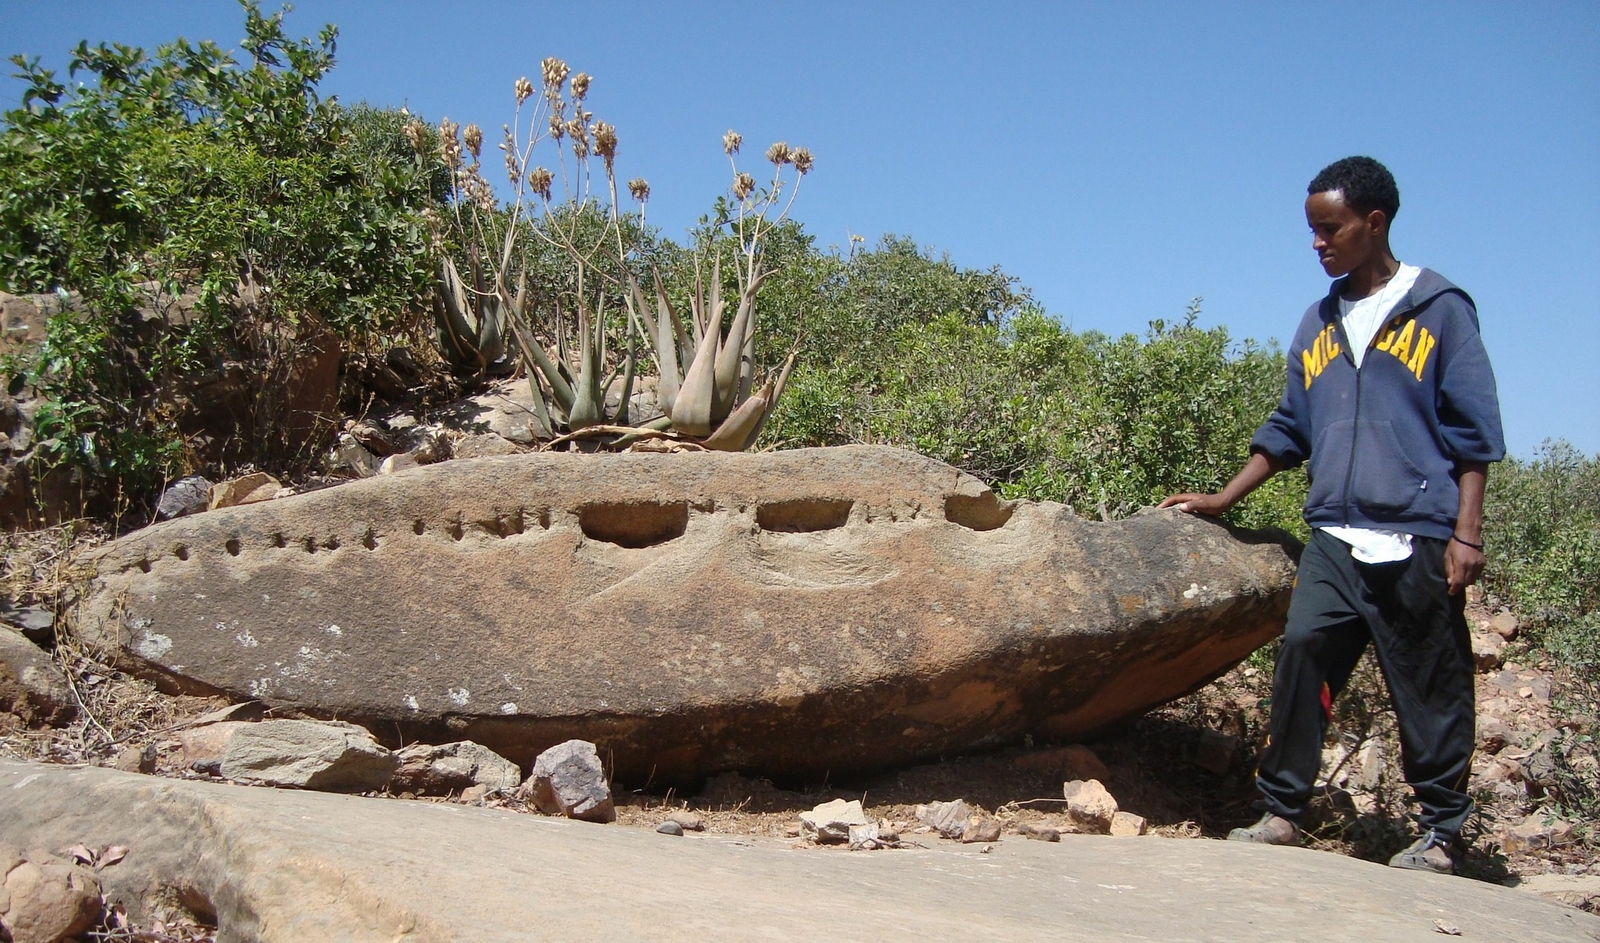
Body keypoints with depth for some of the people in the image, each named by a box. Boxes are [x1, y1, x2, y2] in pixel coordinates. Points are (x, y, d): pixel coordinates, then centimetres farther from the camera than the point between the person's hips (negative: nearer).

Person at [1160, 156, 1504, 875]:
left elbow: (1472, 431, -1)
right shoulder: (1319, 323, 17)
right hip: (1333, 538, 4)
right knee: (1303, 649, -12)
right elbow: (1289, 430, 21)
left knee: (1431, 689, 2)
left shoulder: (1439, 309, 3)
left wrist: (1465, 532, -8)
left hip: (1417, 539, -4)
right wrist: (1222, 500, 16)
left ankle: (1441, 833, 15)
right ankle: (1281, 811, -5)